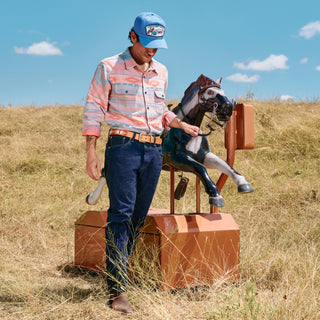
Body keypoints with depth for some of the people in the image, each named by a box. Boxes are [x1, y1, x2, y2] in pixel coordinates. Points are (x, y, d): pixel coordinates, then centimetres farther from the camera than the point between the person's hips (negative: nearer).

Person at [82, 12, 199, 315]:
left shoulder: (161, 72, 16)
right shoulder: (109, 68, 0)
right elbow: (94, 111, -1)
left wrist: (182, 125, 15)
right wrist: (91, 154, -7)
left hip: (154, 150, 6)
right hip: (123, 146, -5)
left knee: (138, 216, 7)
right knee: (121, 214, -12)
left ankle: (117, 270, 20)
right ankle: (117, 289, -12)